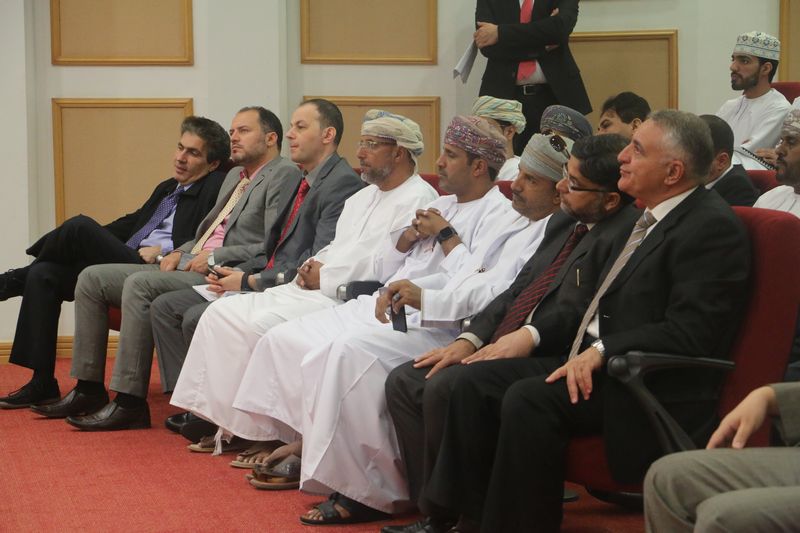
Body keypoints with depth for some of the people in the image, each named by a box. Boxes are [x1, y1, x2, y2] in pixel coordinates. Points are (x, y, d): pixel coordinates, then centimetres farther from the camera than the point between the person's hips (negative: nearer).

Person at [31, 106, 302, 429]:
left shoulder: (283, 176, -4)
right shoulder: (235, 176, 25)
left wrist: (213, 258, -15)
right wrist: (180, 252, 9)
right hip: (189, 266, 10)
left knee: (139, 284, -31)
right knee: (92, 278, 1)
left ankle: (130, 402, -28)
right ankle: (89, 389, 2)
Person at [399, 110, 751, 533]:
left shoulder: (713, 227, -13)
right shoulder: (652, 217, 17)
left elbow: (690, 333, -21)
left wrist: (603, 351, -25)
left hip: (655, 387, -10)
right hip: (594, 362, 10)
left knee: (528, 400, -28)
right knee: (476, 382, -1)